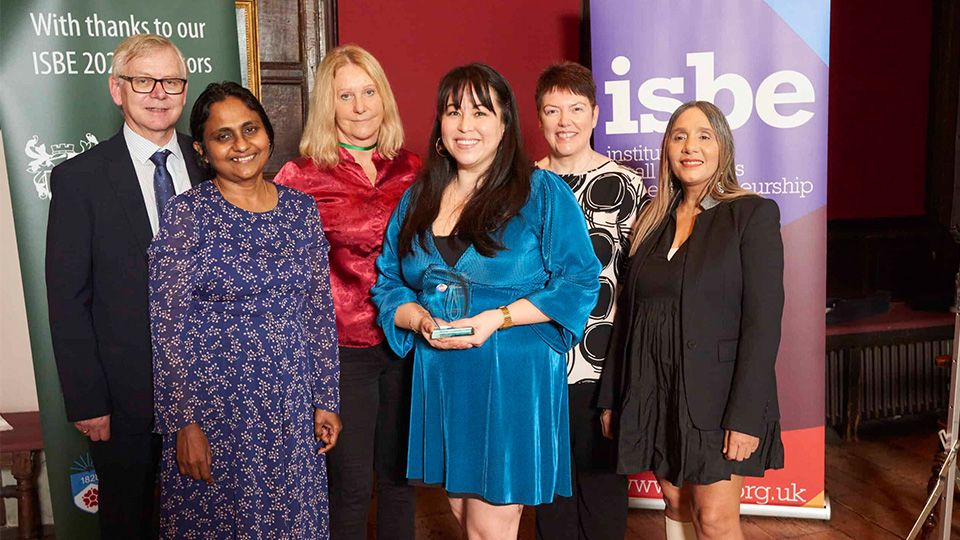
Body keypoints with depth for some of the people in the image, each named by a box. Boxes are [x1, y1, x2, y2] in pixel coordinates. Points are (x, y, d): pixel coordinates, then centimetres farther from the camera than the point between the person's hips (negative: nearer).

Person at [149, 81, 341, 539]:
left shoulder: (302, 210, 4)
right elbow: (167, 327, -8)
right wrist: (183, 423, -11)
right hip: (212, 405, -3)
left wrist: (325, 399, 7)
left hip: (289, 407, 4)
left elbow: (320, 313, 8)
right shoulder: (186, 214, -7)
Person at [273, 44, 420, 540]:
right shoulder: (302, 176, -4)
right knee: (350, 485, 5)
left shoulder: (411, 170, 6)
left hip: (406, 344, 3)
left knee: (399, 476, 15)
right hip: (341, 347, -3)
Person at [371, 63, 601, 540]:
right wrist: (420, 320, -8)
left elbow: (578, 283, -9)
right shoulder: (417, 200, 11)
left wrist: (497, 318, -17)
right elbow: (388, 283, 13)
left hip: (512, 378, -5)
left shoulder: (543, 193, -4)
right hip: (438, 377, 5)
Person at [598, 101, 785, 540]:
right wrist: (611, 398, 10)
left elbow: (763, 319, -12)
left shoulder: (753, 214, -6)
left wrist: (746, 416, -18)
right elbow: (628, 311, 11)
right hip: (655, 395, 5)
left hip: (716, 394, -5)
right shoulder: (653, 220, 10)